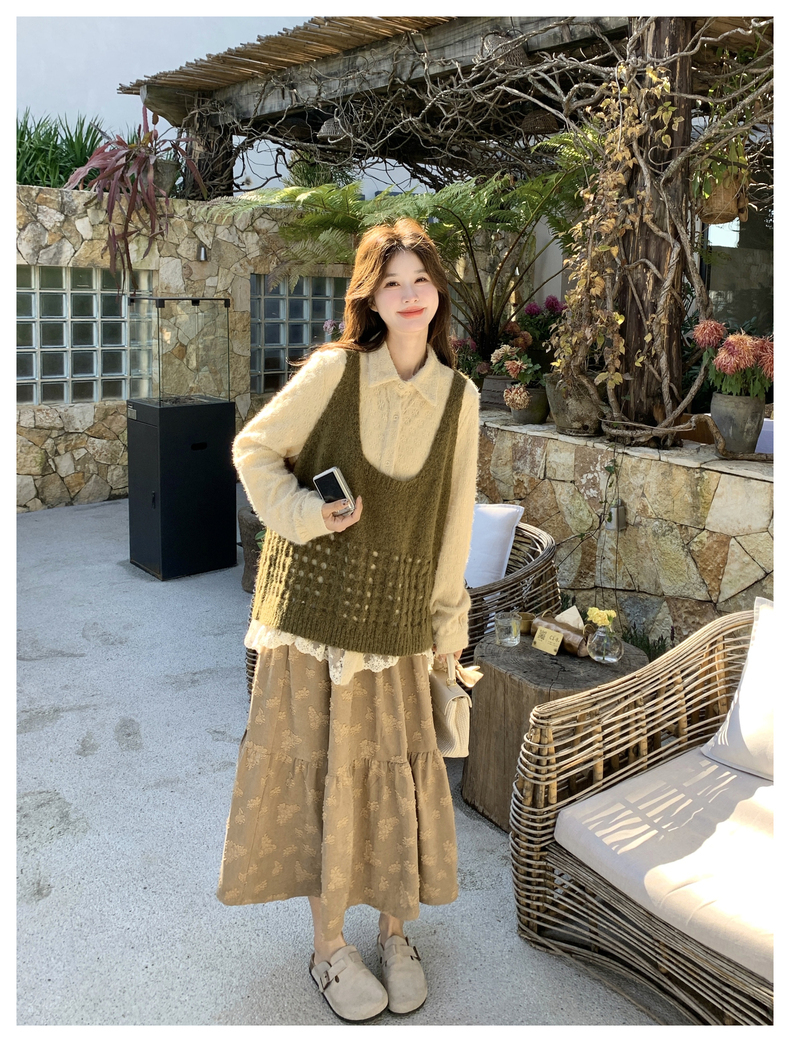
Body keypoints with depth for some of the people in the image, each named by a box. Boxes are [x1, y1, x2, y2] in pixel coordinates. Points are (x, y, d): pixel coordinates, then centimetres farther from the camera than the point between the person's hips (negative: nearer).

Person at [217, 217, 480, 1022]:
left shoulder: (459, 396, 0)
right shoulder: (332, 370, -7)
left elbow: (455, 516, 5)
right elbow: (253, 449, 0)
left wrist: (448, 618, 7)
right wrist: (303, 513, -15)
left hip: (397, 610, 2)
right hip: (315, 599, -2)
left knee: (398, 765, 9)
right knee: (321, 765, 6)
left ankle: (395, 932, 31)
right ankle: (329, 947, 24)